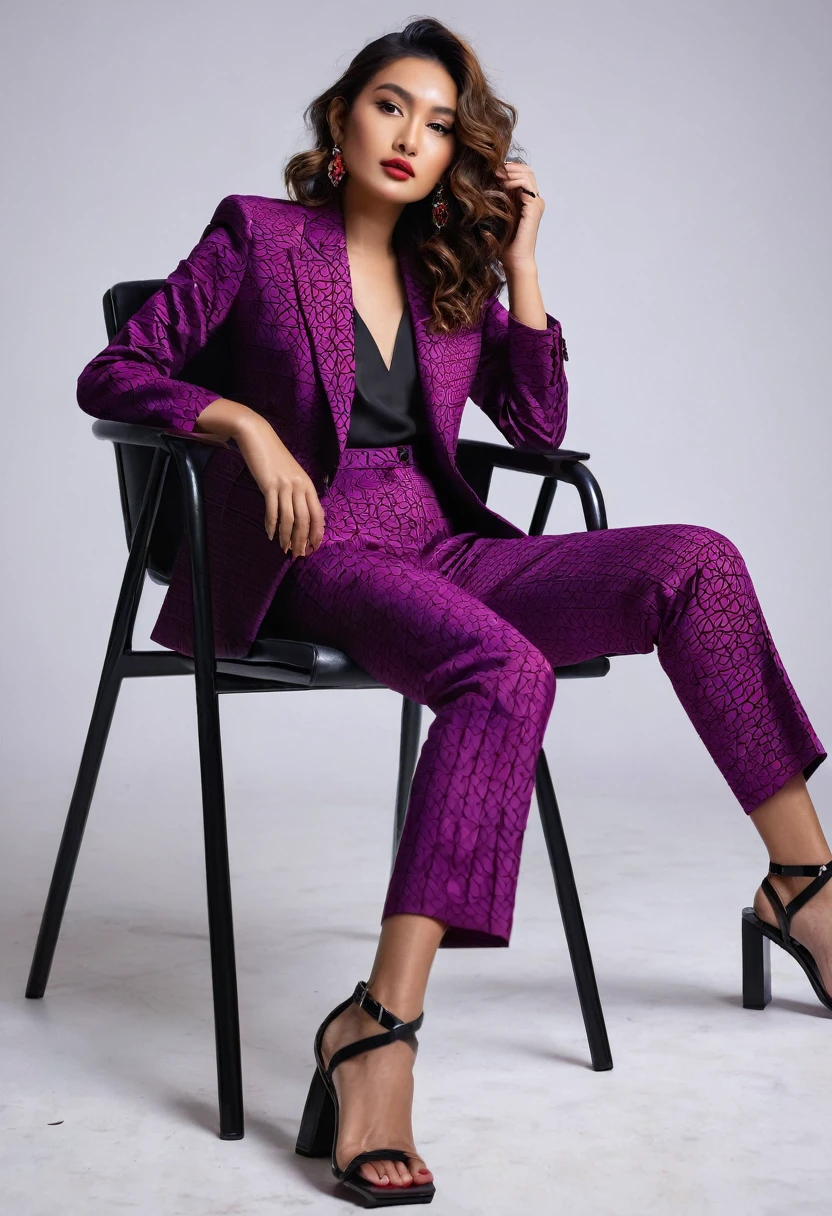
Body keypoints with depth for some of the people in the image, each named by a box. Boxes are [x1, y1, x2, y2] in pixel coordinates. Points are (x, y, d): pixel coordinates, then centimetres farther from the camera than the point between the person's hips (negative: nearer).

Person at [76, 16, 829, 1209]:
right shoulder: (259, 235, 5)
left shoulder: (450, 273, 18)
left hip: (448, 547, 6)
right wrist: (246, 423, -15)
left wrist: (519, 263, 5)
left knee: (695, 559, -18)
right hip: (321, 560, -5)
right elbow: (113, 374, 1)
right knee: (507, 668, -38)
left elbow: (540, 426, 11)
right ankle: (378, 1030, -43)